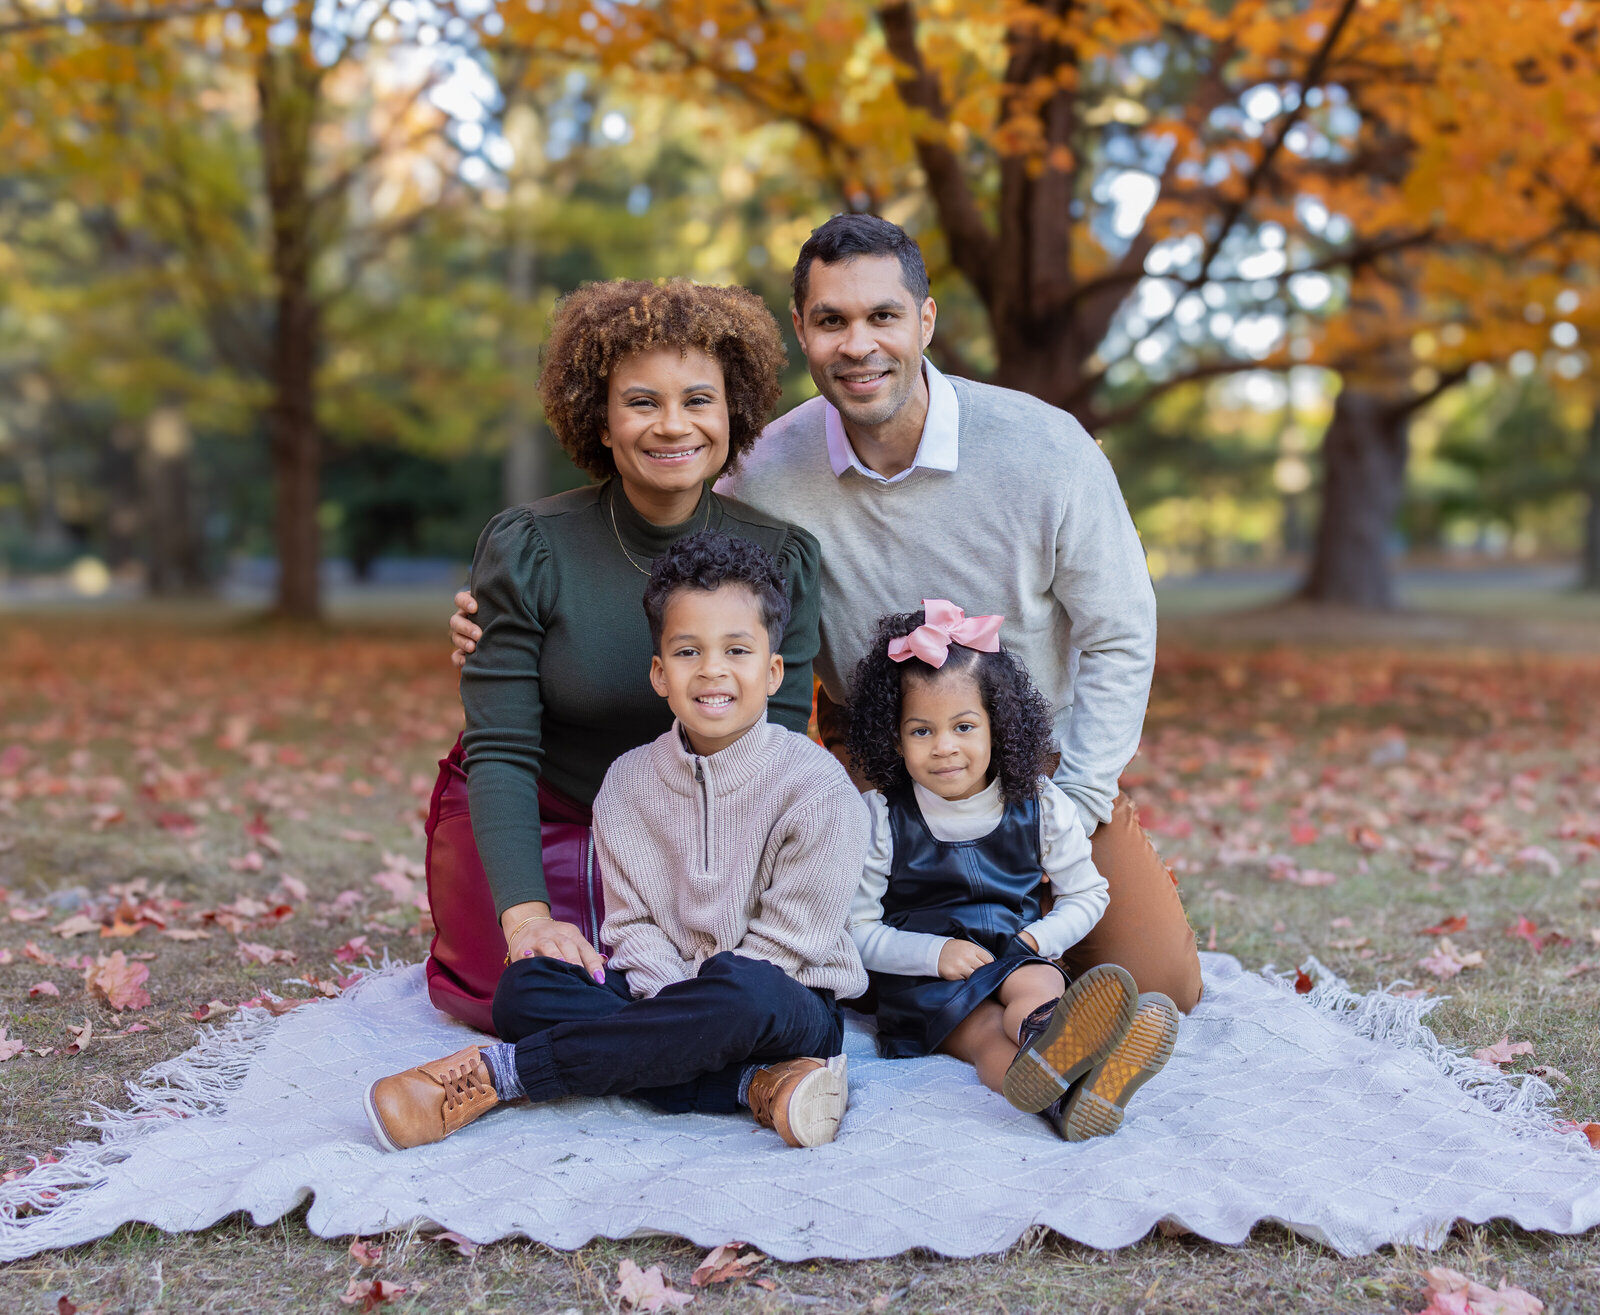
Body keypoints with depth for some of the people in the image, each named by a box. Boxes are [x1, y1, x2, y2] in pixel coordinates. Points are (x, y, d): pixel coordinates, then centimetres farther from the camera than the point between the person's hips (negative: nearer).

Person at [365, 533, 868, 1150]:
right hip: (667, 989, 5)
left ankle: (498, 1073, -27)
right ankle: (753, 1084, -28)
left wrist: (704, 1013, -20)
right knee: (526, 987, -18)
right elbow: (635, 925, 0)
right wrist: (679, 1017, -18)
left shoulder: (819, 788, -12)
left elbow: (785, 941, -13)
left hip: (792, 1010, -4)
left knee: (742, 991, -40)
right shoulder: (628, 783, 2)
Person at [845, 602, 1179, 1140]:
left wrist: (1038, 939, -8)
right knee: (986, 1033, -34)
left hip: (1019, 956, 3)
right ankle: (1065, 1095, -66)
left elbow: (1085, 895, 11)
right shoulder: (881, 819, -5)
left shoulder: (1039, 806, 1)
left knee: (1040, 984, -34)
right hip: (921, 975, -2)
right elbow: (856, 929, -3)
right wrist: (934, 952, -18)